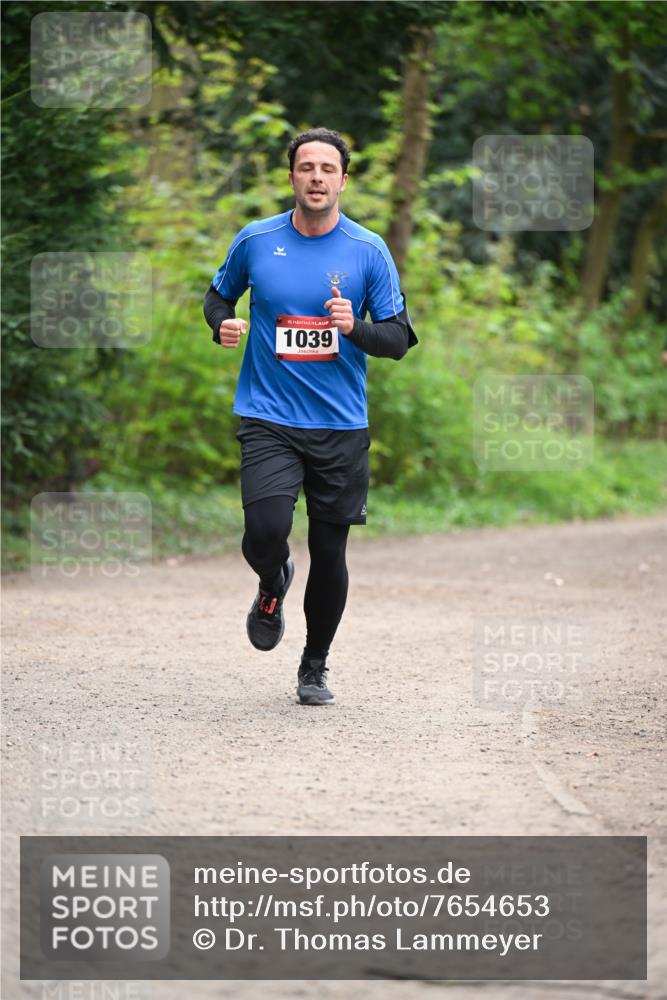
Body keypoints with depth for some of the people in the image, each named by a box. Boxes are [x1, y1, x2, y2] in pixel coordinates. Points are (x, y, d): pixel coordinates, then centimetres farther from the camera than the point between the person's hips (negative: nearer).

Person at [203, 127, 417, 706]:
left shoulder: (369, 251, -1)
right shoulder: (255, 241, 1)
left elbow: (399, 338, 1)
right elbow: (219, 295, 19)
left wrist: (355, 328, -19)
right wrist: (223, 324, -4)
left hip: (341, 425, 1)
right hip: (269, 418, -1)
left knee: (330, 554, 3)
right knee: (265, 532, -20)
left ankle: (315, 667, 24)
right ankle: (274, 584, 18)